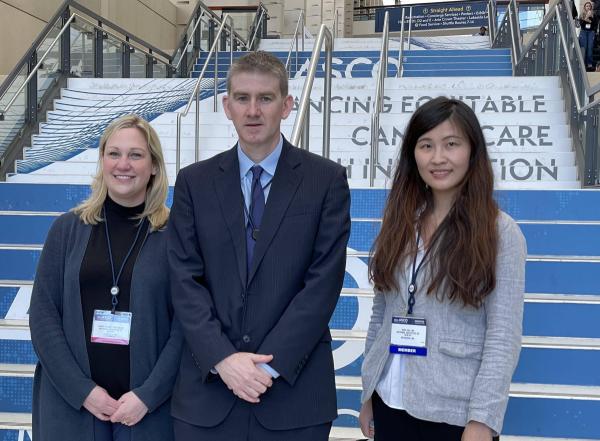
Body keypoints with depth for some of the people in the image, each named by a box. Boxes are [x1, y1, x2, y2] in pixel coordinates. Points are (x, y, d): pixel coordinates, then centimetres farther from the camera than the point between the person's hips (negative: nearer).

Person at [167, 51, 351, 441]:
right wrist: (223, 358, -12)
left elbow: (323, 283, -7)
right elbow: (186, 280, -1)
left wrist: (270, 364, -12)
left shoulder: (327, 180, -1)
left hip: (295, 391, -1)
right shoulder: (194, 182, 5)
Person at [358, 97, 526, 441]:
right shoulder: (399, 224, 5)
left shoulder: (501, 232, -7)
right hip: (390, 403, 4)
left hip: (455, 411, -4)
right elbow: (380, 315, 8)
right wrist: (368, 394, 10)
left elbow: (504, 335, -11)